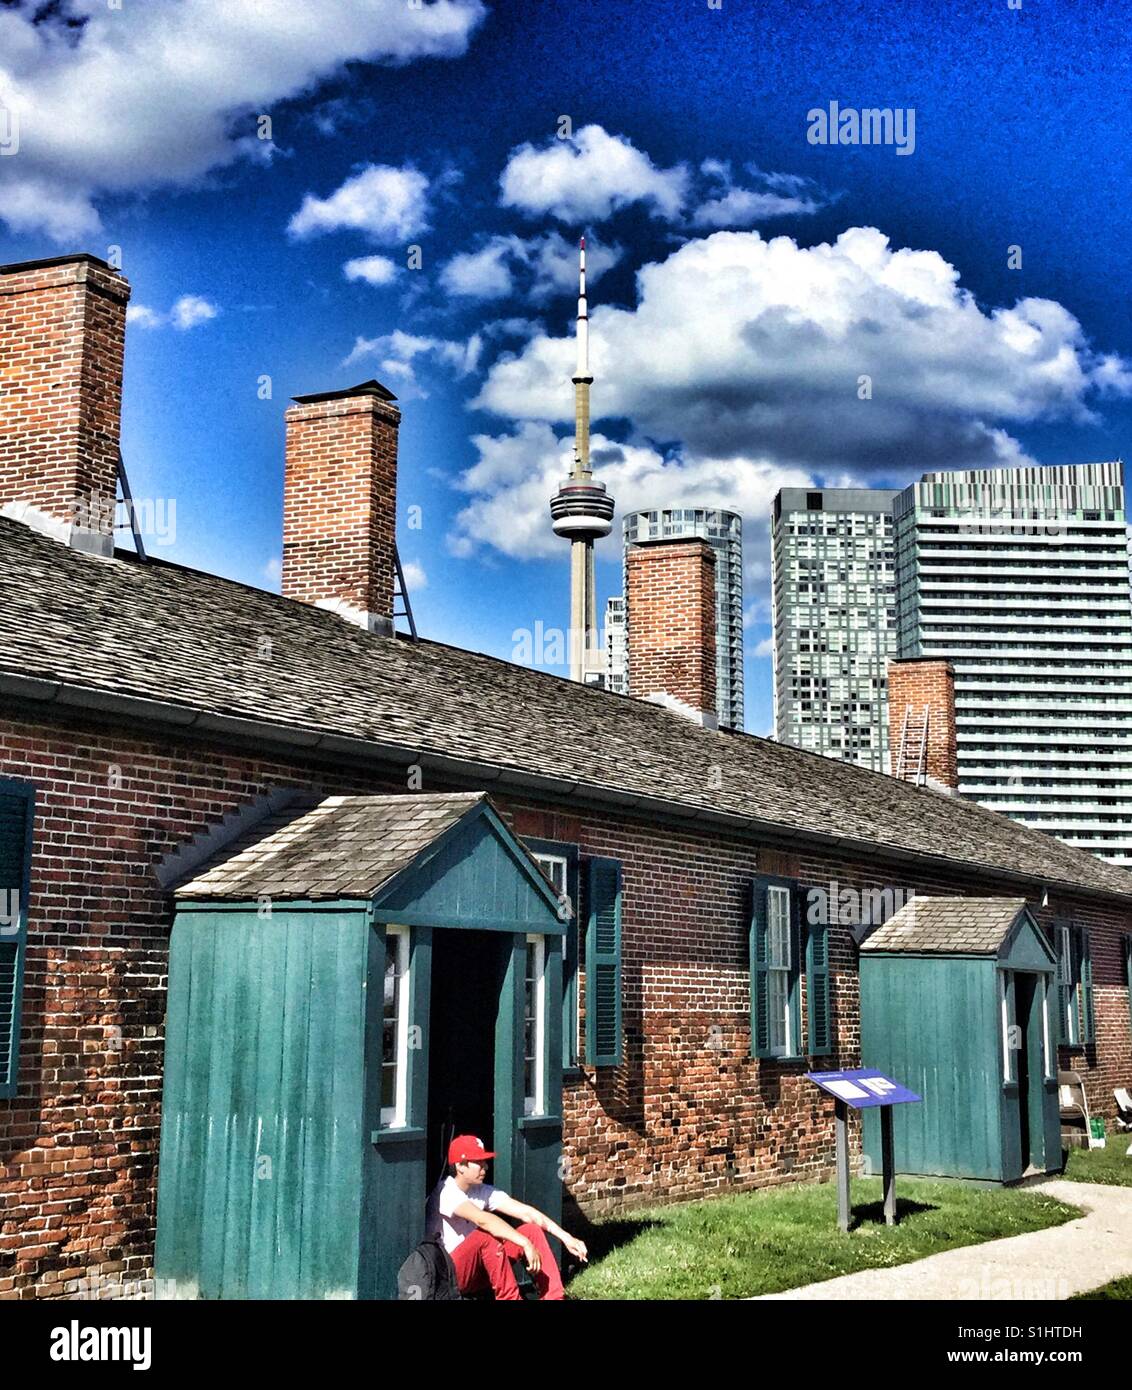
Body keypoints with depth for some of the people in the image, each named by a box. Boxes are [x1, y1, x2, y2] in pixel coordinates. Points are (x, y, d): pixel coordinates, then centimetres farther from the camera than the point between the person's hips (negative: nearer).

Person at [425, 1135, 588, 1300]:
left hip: (479, 1271, 8)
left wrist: (565, 1237, -18)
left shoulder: (483, 1192, 3)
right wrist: (526, 1244, -43)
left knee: (533, 1230, -7)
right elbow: (483, 1219, -36)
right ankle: (511, 1298, -25)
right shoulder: (446, 1192, -20)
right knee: (485, 1237, -34)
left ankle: (554, 1298, -16)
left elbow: (525, 1212, -7)